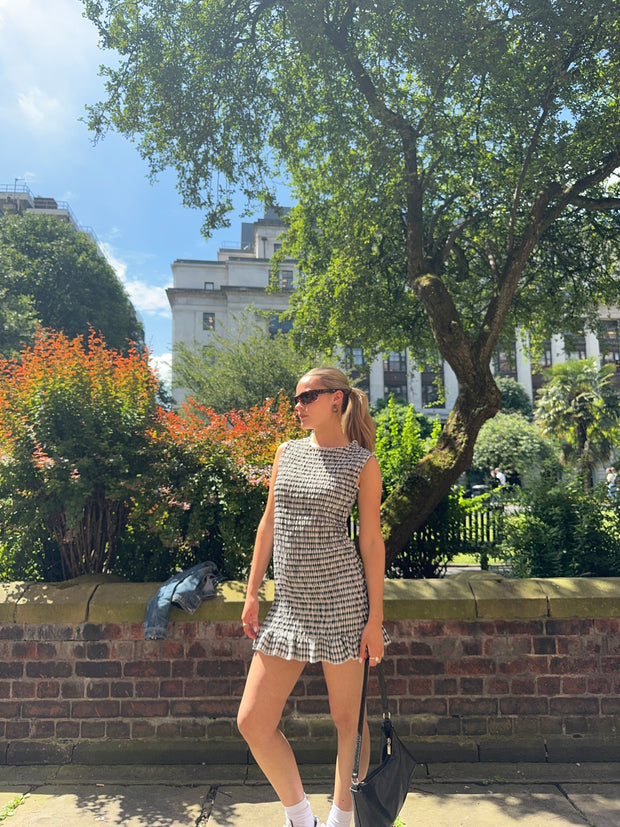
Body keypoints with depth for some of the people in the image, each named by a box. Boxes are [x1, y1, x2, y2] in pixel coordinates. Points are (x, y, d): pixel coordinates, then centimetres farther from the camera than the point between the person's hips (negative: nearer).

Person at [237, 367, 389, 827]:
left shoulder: (362, 462, -4)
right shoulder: (287, 453, 9)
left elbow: (372, 540, -4)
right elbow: (269, 524, 10)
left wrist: (375, 617, -6)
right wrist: (252, 594, 8)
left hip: (340, 598, -4)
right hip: (289, 601, 5)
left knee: (348, 720, 10)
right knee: (253, 722, 6)